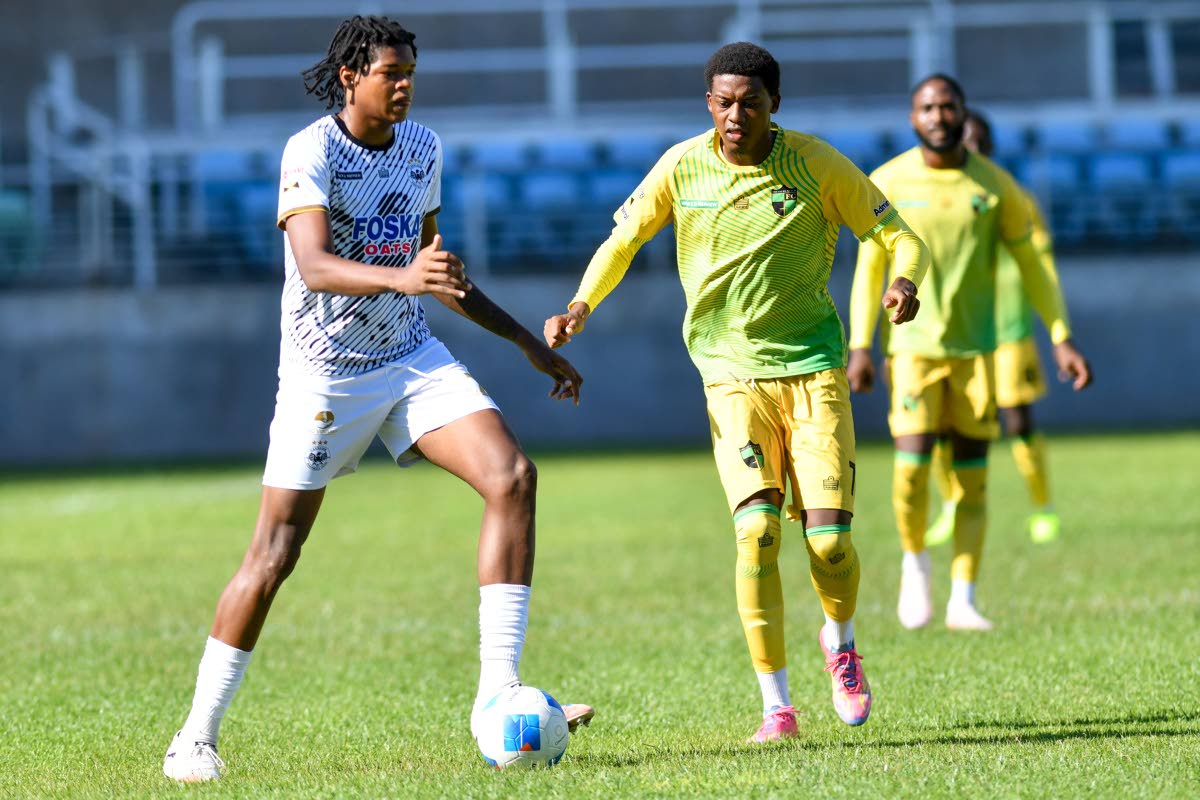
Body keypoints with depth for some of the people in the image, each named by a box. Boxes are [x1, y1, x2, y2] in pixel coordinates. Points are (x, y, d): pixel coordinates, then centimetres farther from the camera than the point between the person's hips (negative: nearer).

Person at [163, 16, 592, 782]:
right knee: (275, 554, -4)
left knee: (513, 475, -16)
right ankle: (197, 737, 9)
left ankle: (498, 692, -15)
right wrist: (401, 277, -48)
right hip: (325, 369, -6)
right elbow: (312, 266, -31)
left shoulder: (423, 149, 6)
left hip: (411, 357, 6)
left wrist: (528, 342, 17)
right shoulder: (311, 152, -16)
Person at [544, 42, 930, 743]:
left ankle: (840, 644, 26)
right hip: (733, 374, 0)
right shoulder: (682, 167, -1)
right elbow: (622, 241, 12)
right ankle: (776, 705, -6)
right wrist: (582, 305, -5)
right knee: (758, 531, -17)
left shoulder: (814, 163, -5)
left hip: (814, 369, 0)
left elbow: (901, 238, 1)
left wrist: (905, 280, -22)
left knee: (829, 538, -9)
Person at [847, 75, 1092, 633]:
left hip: (976, 350, 1)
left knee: (971, 478, 0)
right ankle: (914, 561, 14)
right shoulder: (888, 183, -1)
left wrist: (1062, 340, 1)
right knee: (912, 464, -14)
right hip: (913, 346, -1)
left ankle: (963, 600, 6)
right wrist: (859, 346, 1)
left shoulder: (994, 185, 0)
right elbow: (869, 268, 7)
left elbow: (1030, 265, 8)